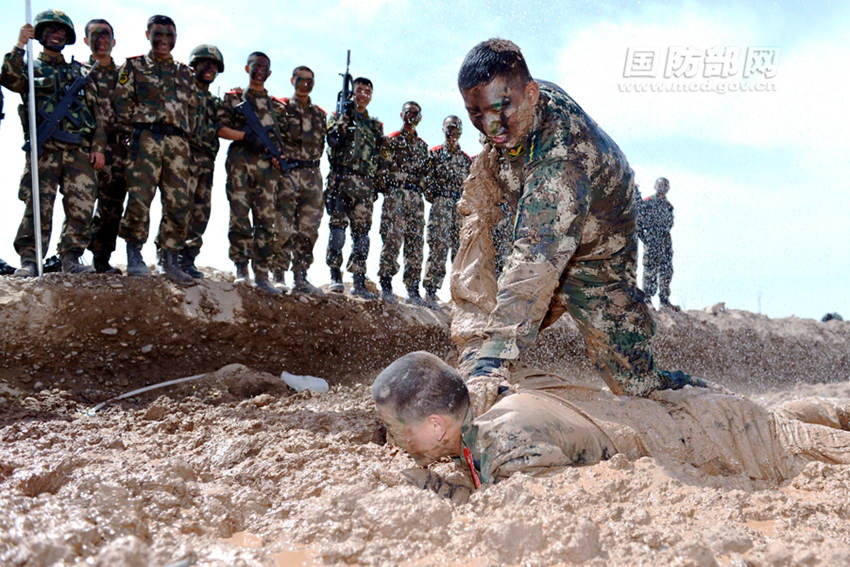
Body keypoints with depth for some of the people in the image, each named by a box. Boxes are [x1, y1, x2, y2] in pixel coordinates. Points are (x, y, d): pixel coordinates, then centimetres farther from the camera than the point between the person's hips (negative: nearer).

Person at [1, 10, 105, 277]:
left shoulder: (80, 73, 24)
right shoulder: (31, 68, 16)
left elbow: (95, 112, 18)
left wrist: (98, 146, 7)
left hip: (79, 151, 3)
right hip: (44, 148, -2)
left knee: (82, 206, -6)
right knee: (39, 206, -10)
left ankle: (71, 258, 2)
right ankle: (29, 259, -5)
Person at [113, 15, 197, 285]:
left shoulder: (185, 73, 23)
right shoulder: (133, 66, 12)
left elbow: (192, 108, 23)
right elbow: (121, 102, 4)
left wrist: (186, 138, 12)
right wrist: (131, 134, -4)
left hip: (178, 141, 4)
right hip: (146, 138, -4)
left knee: (179, 202, -2)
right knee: (140, 197, -13)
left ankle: (171, 260, 5)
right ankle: (134, 255, -2)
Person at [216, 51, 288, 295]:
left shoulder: (277, 106, 20)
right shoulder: (233, 98, 11)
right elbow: (219, 128, 1)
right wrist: (246, 135, -12)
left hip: (267, 166, 2)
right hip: (240, 163, -2)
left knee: (266, 220, -2)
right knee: (240, 217, -7)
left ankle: (261, 276, 0)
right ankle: (241, 267, 3)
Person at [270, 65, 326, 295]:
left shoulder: (319, 114, 18)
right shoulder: (281, 108, 4)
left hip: (312, 175, 4)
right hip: (286, 172, -4)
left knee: (308, 229, 2)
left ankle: (300, 277, 8)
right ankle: (278, 276, -3)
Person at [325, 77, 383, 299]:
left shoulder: (376, 125, 23)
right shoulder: (340, 115, 10)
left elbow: (378, 156, 21)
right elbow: (333, 140, -8)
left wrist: (376, 185, 12)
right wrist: (343, 119, -14)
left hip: (365, 183, 4)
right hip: (341, 178, -4)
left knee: (361, 231, 1)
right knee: (338, 225, -13)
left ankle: (359, 281, 2)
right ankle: (335, 276, -14)